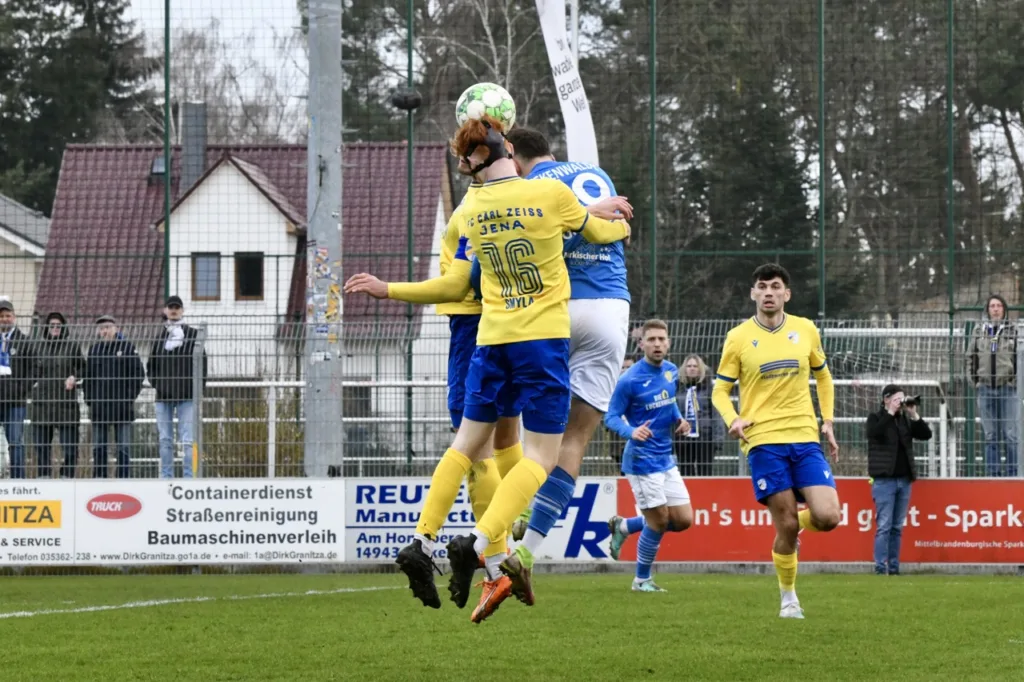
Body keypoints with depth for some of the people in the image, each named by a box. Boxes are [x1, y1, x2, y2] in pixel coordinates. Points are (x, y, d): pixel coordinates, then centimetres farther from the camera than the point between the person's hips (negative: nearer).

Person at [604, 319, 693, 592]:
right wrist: (632, 432, -30)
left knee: (683, 520, 5)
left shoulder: (671, 372, 5)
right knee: (659, 521, -3)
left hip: (666, 459, 7)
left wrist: (678, 419, 3)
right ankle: (642, 579, 18)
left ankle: (624, 527, 26)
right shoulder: (630, 380, -15)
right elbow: (611, 417, -11)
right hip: (642, 460, -7)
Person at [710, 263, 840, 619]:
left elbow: (823, 376, 22)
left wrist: (827, 422, 13)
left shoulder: (806, 330, 8)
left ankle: (799, 522, 24)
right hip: (764, 440, -2)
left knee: (827, 517, -12)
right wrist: (733, 419, -14)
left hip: (805, 438, 2)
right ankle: (788, 597, 14)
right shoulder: (738, 337, 1)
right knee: (786, 526, -6)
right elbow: (720, 390, 6)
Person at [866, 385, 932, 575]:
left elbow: (926, 435, 6)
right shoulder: (876, 418, 0)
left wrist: (914, 415, -6)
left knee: (897, 527, 7)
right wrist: (891, 413, -19)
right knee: (884, 526, -8)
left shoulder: (905, 419, 13)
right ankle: (880, 567, -8)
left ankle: (894, 567, 11)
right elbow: (873, 432, -21)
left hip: (904, 479, 5)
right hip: (884, 479, -5)